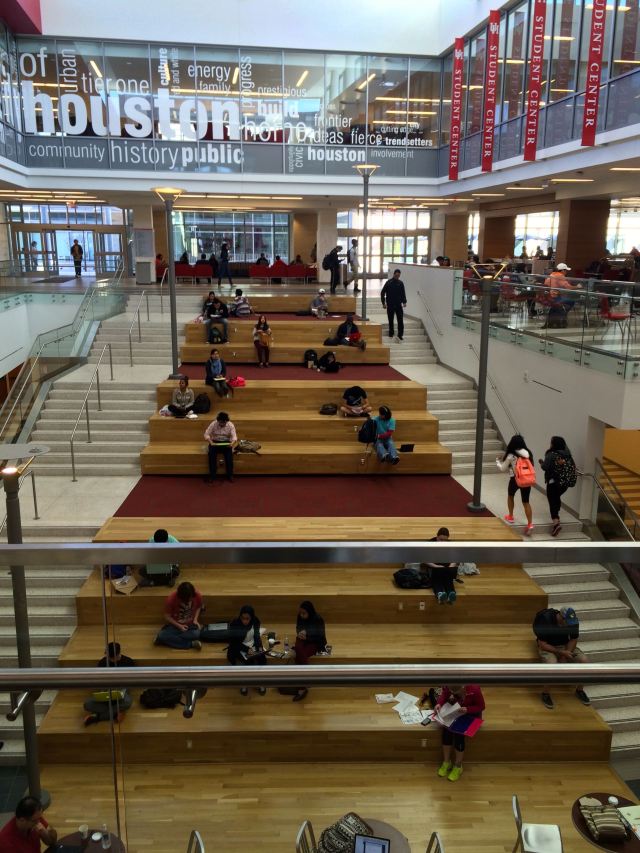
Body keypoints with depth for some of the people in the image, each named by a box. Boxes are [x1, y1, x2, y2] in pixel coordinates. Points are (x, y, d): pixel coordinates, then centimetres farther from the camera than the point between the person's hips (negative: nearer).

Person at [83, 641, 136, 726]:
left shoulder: (129, 662, -7)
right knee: (88, 704, -28)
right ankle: (117, 713, -18)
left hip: (121, 691, -1)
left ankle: (96, 717, -22)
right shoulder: (102, 662, -3)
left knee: (127, 702, -38)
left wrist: (122, 691, -19)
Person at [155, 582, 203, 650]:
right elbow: (167, 617, -10)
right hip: (175, 625, 0)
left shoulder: (197, 595, -15)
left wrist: (195, 619, -8)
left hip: (191, 625, 0)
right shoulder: (171, 598, -21)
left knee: (196, 634, -35)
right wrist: (179, 626, -20)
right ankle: (191, 644, -25)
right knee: (162, 635, -31)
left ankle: (171, 639, -17)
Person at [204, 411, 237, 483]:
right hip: (215, 442, 0)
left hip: (226, 443, 0)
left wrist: (232, 443, -34)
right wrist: (210, 442, -29)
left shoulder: (230, 425, -8)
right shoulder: (213, 424, -9)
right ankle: (212, 475, -24)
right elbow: (206, 434, -10)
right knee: (212, 453, -31)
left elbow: (234, 436, -12)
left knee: (229, 453, -31)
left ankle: (230, 475, -21)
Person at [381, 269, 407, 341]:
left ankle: (400, 335, -5)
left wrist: (404, 302, -4)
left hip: (399, 305, 1)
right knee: (391, 320, 6)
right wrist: (383, 303, -6)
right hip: (390, 305, -1)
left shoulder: (401, 283, 5)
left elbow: (403, 294, 10)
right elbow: (382, 293, 0)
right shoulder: (388, 283, -2)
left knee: (400, 320, -7)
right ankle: (391, 334, 19)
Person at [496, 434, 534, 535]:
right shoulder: (528, 453, 0)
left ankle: (510, 517, 36)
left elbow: (503, 468, 1)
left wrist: (498, 461, 20)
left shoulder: (511, 456, -10)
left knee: (510, 496, 26)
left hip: (515, 480, -3)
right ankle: (530, 524, -5)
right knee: (526, 502, 7)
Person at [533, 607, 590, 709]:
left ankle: (580, 690, 7)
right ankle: (545, 693, -11)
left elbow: (573, 639, -1)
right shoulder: (546, 620, -29)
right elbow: (542, 644, -22)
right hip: (547, 647, -5)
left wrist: (564, 656, -14)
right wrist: (561, 652, -28)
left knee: (584, 661, -17)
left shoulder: (573, 622, -16)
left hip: (565, 645, 5)